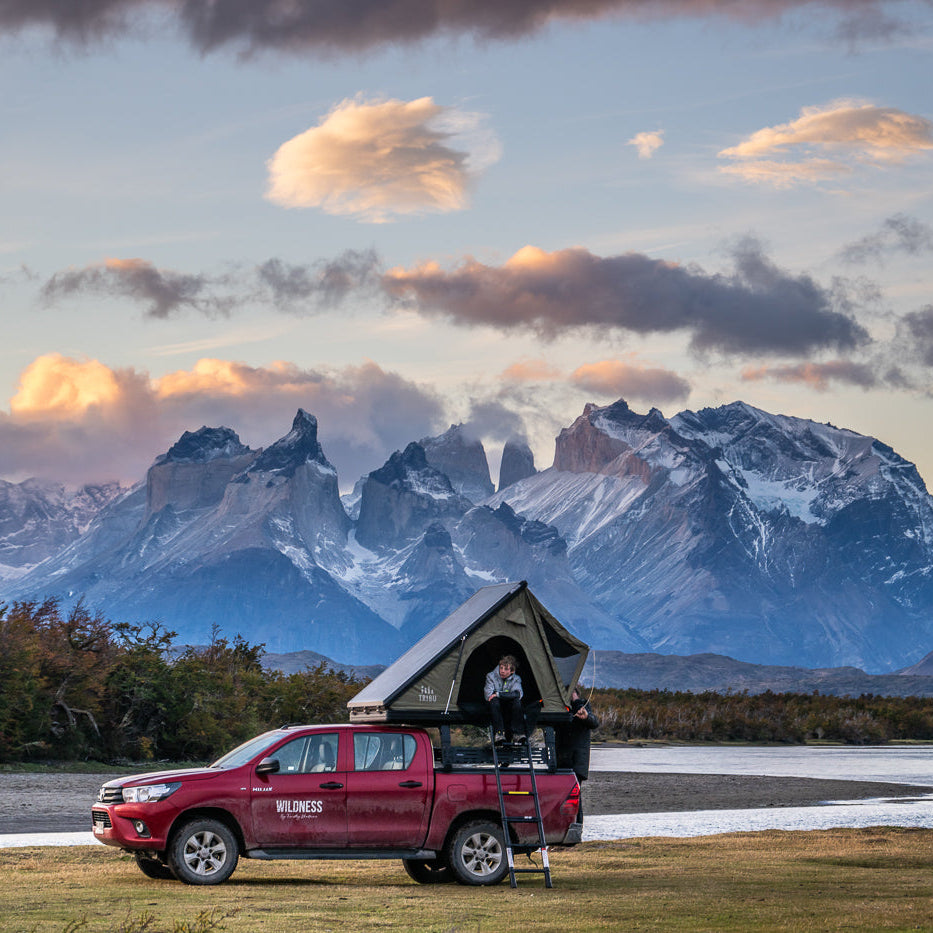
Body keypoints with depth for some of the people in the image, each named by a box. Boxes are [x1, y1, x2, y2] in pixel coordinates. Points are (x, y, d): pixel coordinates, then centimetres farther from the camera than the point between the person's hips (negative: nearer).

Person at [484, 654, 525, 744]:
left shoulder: (516, 679, 0)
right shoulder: (491, 676, -1)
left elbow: (517, 694, -21)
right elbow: (488, 695, -15)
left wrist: (498, 694, -26)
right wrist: (507, 695, -15)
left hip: (509, 711, 1)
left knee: (517, 700, -30)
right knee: (494, 701, -34)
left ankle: (517, 733, -35)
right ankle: (499, 733, -43)